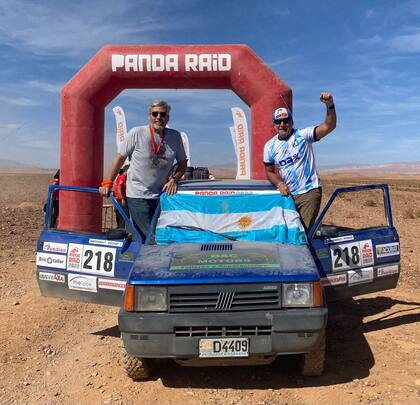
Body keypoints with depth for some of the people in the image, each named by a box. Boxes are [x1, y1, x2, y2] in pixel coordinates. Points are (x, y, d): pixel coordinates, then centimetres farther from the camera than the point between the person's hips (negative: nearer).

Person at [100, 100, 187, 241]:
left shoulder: (175, 136, 2)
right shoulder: (136, 133, -6)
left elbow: (183, 162, 12)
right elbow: (120, 157, 0)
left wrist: (174, 179, -6)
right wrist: (108, 183, -1)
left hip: (162, 194, 4)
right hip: (137, 195, -4)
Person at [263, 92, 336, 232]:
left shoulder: (303, 135, -8)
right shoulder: (270, 146, 4)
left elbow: (329, 126, -19)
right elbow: (269, 171, 12)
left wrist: (330, 105, -35)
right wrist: (279, 184, -7)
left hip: (309, 192, -4)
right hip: (287, 194, 5)